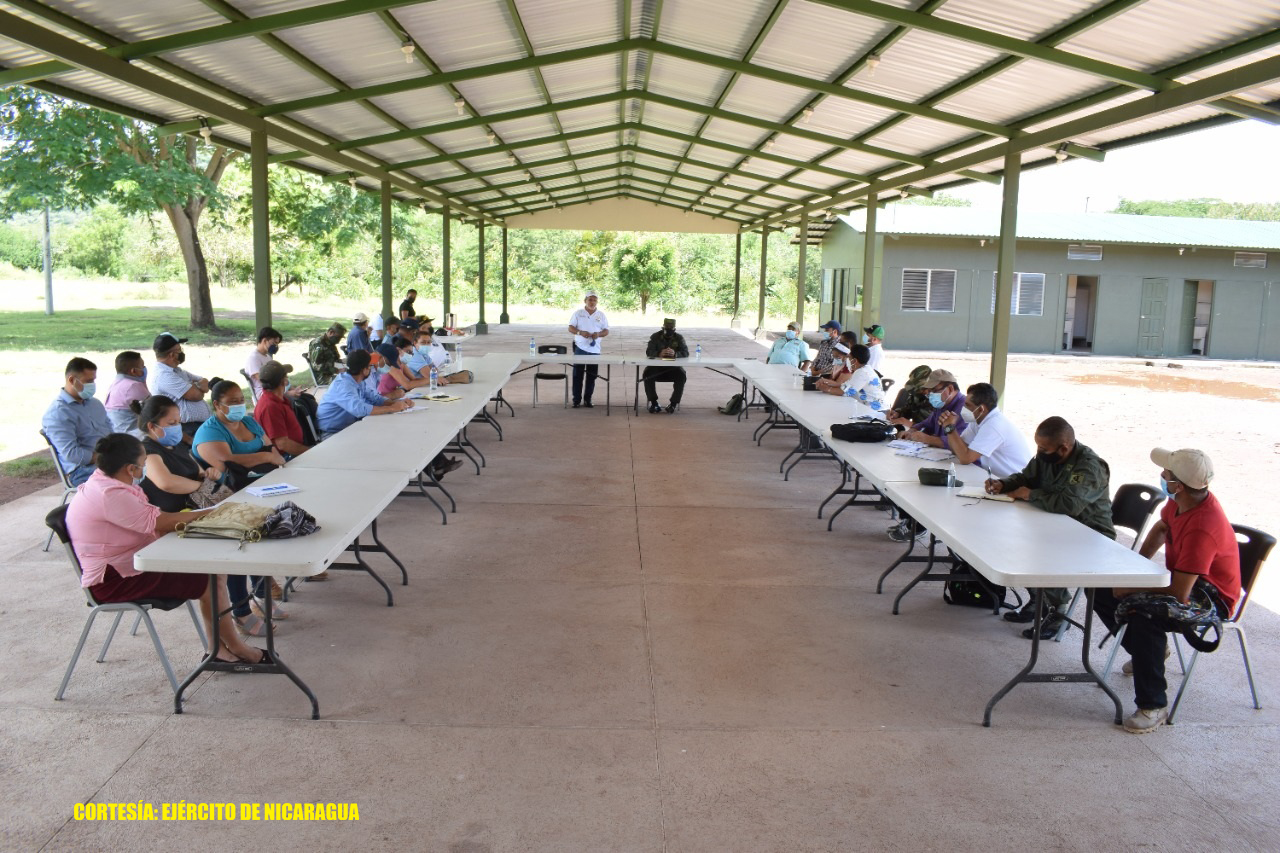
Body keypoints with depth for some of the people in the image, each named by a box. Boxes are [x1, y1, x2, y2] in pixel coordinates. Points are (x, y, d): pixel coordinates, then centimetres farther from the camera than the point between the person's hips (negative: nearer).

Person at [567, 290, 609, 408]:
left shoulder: (601, 315, 7)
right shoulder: (578, 313, 3)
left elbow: (606, 331, 6)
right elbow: (571, 328, -1)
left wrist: (599, 334, -16)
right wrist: (580, 332, -20)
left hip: (594, 350, 2)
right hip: (580, 348, -2)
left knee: (591, 376, 5)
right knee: (577, 375, -1)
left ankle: (587, 399, 14)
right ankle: (576, 400, 5)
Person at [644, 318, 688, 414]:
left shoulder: (679, 337, 5)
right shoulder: (655, 337, 3)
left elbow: (685, 353, -6)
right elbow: (648, 352, -8)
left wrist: (675, 354, -29)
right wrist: (659, 354, -31)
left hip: (673, 367, 0)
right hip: (657, 366, 0)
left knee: (681, 376, -29)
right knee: (647, 374, -29)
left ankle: (674, 403, -16)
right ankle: (653, 402, -16)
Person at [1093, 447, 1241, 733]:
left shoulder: (1203, 528, -35)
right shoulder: (1183, 500, -9)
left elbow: (1179, 595, -34)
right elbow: (1161, 529, 15)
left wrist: (1131, 589, -20)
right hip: (1179, 579, 9)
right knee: (1101, 589, 5)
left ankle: (1153, 707, -26)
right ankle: (1150, 650, 26)